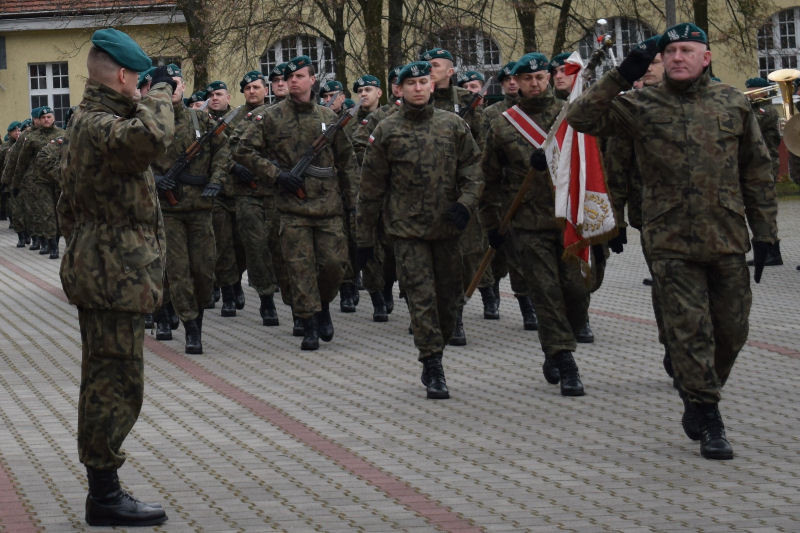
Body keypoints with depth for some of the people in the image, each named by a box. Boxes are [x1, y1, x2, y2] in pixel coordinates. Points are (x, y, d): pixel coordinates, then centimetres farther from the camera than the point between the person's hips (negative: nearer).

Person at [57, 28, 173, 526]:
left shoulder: (87, 120, 17)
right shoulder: (101, 125, -18)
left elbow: (70, 203, 24)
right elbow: (150, 137, -41)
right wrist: (161, 92, -23)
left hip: (98, 269, 11)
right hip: (114, 274, -11)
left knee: (105, 381, 15)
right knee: (117, 383, -8)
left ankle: (103, 489, 22)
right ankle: (104, 495, -3)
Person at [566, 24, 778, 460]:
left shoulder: (733, 104, 7)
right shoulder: (641, 106, 1)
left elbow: (757, 173, 11)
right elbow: (581, 117, -8)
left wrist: (764, 232, 7)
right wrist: (622, 77, -15)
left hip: (728, 242, 3)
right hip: (671, 244, -3)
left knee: (731, 330, 10)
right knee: (690, 332, -3)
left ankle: (698, 402, 33)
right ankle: (709, 422, 6)